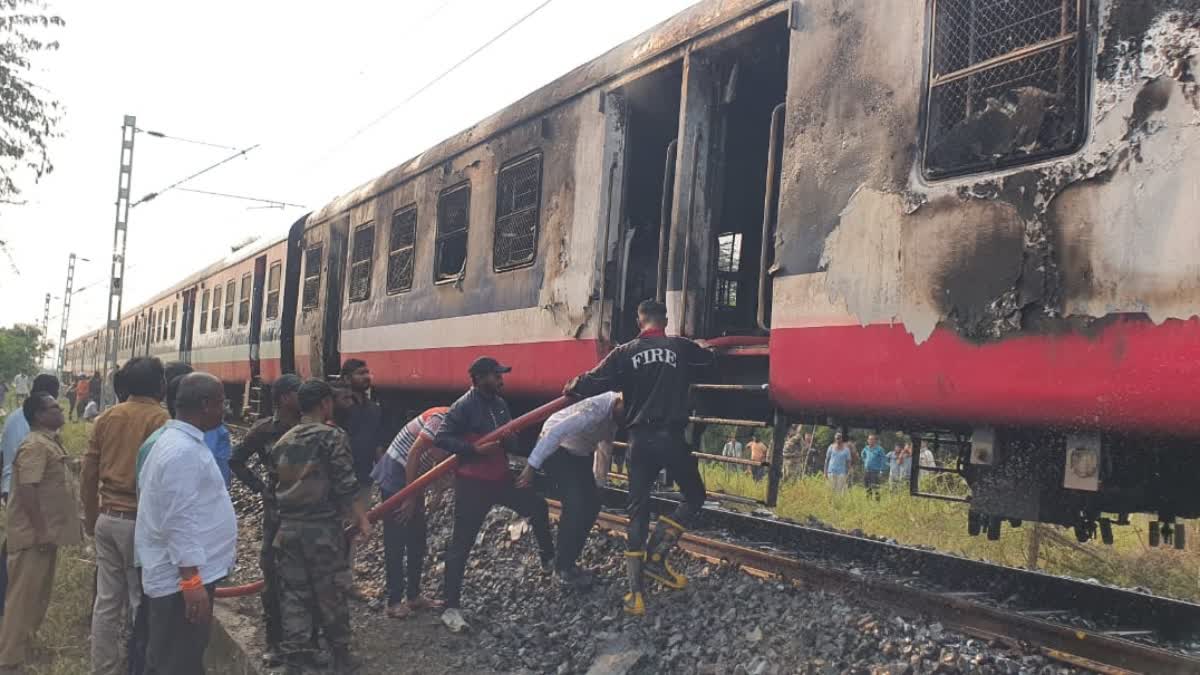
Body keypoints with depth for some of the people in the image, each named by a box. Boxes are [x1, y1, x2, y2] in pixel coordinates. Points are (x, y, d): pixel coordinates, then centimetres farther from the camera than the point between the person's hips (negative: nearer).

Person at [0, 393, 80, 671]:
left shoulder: (50, 442, 12)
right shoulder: (35, 446, -19)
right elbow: (27, 490, -25)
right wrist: (40, 531, -24)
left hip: (47, 532, 10)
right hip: (34, 535, -10)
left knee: (38, 593, 17)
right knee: (24, 595, -5)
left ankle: (22, 645, 29)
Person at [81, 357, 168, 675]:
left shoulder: (107, 417, 6)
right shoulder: (159, 419, -11)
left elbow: (89, 473, 9)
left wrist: (91, 516, 20)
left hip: (107, 518, 6)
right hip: (139, 521, -6)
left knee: (106, 600, 12)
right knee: (143, 601, 2)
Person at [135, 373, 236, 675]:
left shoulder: (178, 440, 12)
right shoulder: (184, 451, -21)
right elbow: (179, 522, -24)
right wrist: (192, 580, -24)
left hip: (175, 574, 10)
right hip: (182, 577, -10)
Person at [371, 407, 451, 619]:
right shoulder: (443, 418, -21)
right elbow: (414, 453, -22)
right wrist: (409, 498, -19)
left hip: (414, 478, 9)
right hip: (396, 476, -9)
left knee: (417, 541, 12)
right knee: (396, 542, -4)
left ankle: (414, 595, 22)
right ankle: (394, 602, 2)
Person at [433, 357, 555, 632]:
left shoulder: (500, 404, 8)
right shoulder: (464, 406, -15)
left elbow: (511, 442, 14)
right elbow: (441, 439, -20)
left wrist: (509, 440, -9)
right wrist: (475, 449, -26)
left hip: (501, 477, 8)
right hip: (472, 483, -8)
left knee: (537, 507, 21)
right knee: (461, 545, -3)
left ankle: (548, 559, 44)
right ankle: (451, 608, 3)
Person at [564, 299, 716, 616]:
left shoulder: (625, 352, 1)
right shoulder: (681, 347, 2)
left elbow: (594, 382, -4)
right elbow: (710, 359, 21)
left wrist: (572, 388, 17)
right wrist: (701, 349, 44)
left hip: (640, 439, 2)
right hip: (671, 437, -2)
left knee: (638, 511, 7)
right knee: (694, 496, 19)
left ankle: (635, 592, 4)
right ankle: (656, 557, 7)